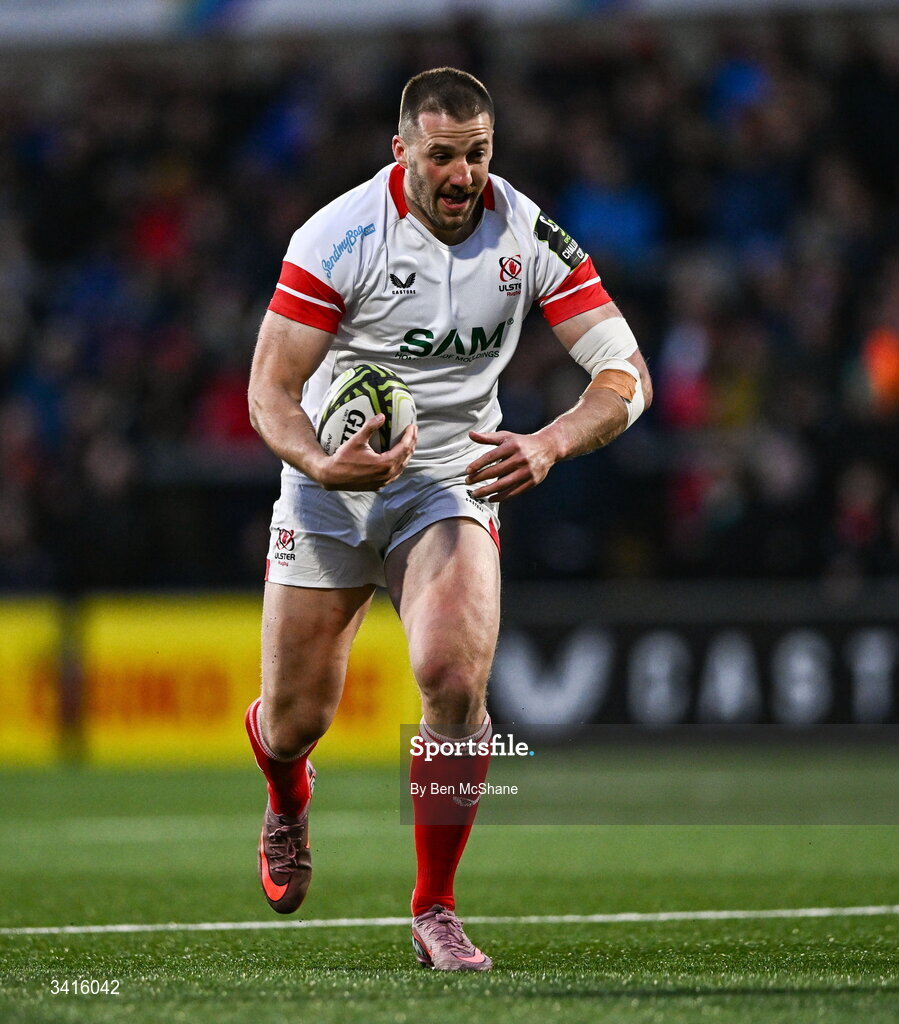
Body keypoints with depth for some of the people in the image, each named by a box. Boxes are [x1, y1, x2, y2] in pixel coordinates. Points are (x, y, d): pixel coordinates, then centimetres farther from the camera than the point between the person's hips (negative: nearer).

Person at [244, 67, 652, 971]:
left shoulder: (528, 236, -11)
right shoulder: (337, 237, -18)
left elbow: (625, 373, -10)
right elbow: (269, 392, -15)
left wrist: (548, 445, -29)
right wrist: (324, 464, -36)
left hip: (453, 482, 1)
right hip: (331, 486, -1)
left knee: (454, 678, -24)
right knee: (296, 717, 4)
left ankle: (434, 909, -7)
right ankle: (288, 800, 46)